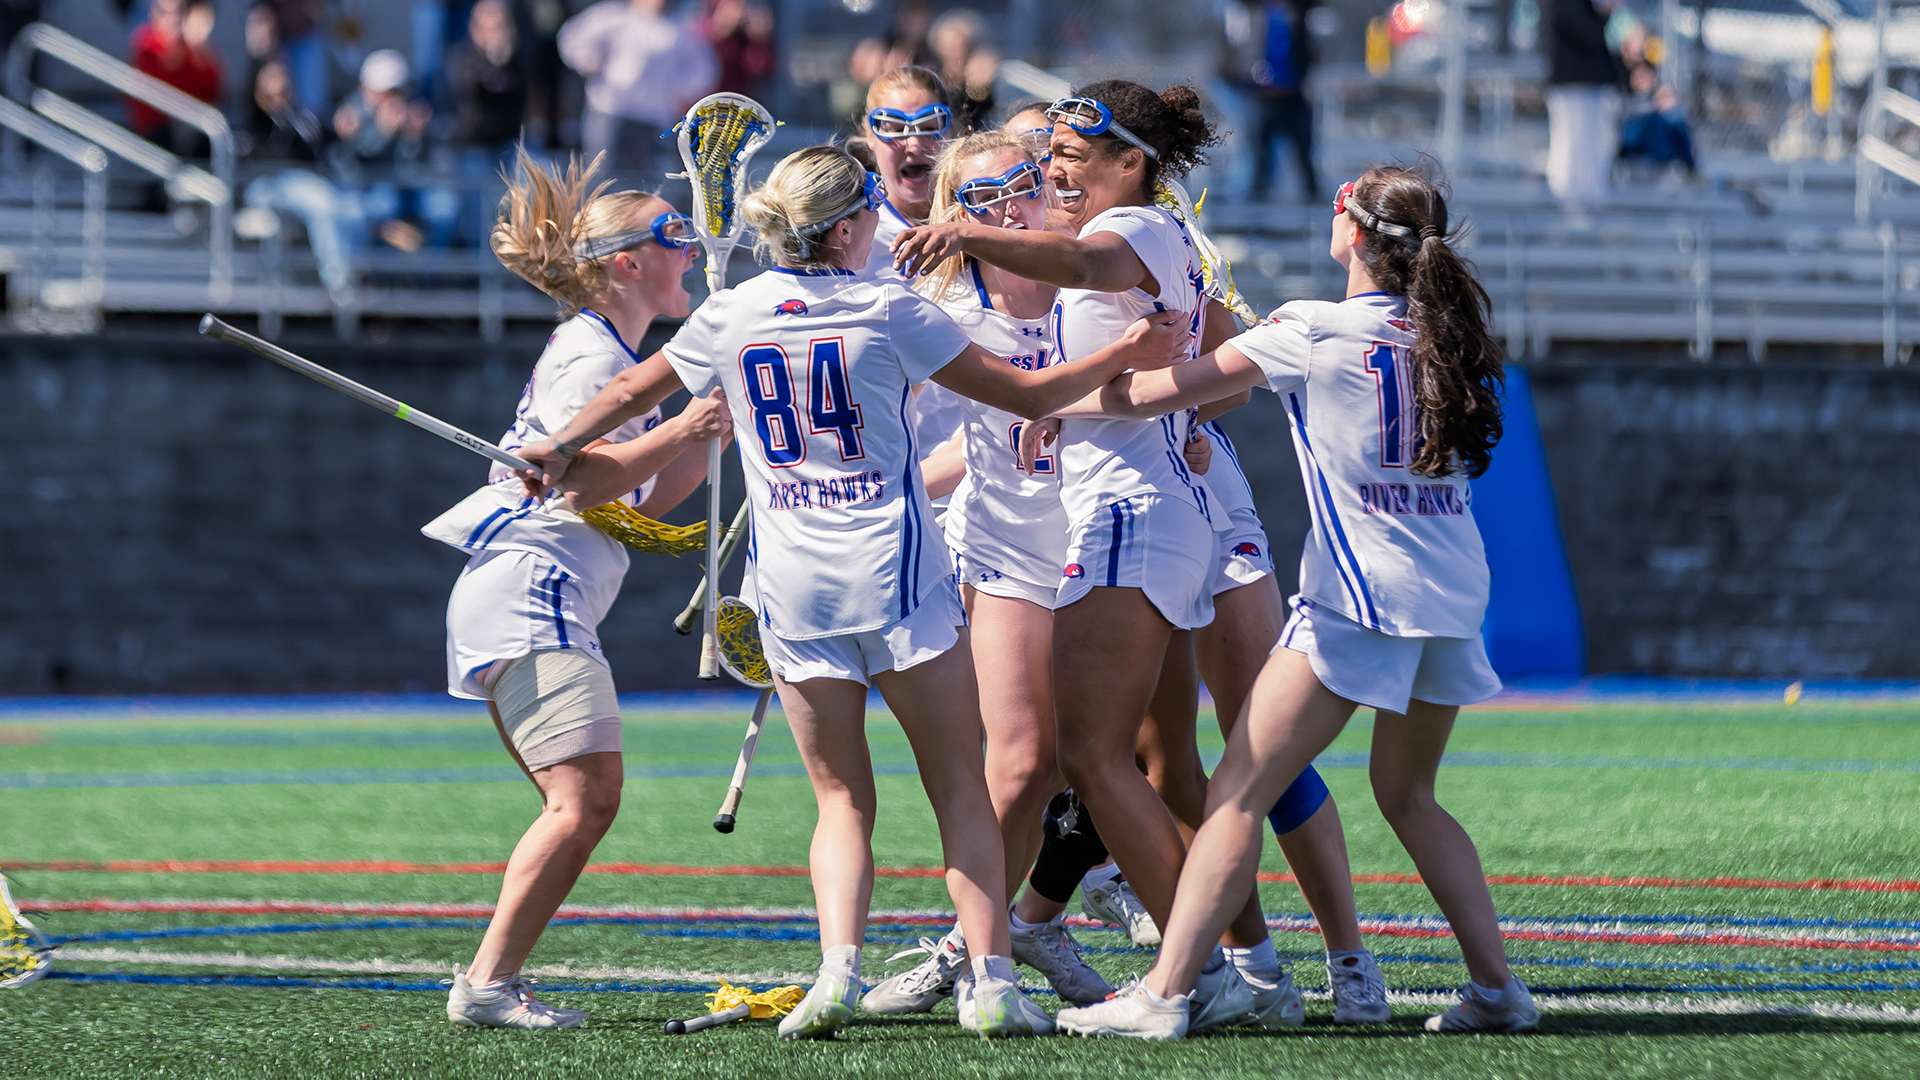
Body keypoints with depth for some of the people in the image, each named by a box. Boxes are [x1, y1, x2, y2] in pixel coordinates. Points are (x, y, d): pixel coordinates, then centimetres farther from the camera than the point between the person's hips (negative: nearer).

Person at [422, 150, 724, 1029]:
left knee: (586, 803, 6)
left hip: (525, 604, 11)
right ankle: (487, 983, -20)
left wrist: (707, 433, 11)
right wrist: (676, 431, -19)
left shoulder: (616, 355, 23)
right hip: (529, 593, -11)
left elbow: (643, 502, 21)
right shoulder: (589, 354, -9)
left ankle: (493, 982, 3)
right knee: (583, 797, -17)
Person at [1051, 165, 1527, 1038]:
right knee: (1406, 792, 22)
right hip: (1456, 590, 6)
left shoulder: (1311, 332, -5)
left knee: (1238, 793, -5)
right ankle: (1498, 988, 15)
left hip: (1360, 593, -6)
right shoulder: (1442, 328, 11)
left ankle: (1162, 995, -11)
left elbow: (1147, 393, -2)